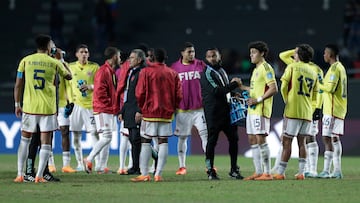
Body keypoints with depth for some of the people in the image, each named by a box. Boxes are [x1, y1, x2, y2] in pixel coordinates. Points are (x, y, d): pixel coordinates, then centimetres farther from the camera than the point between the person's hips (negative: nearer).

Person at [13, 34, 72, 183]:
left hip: (29, 107, 1)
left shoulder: (25, 61, 1)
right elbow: (69, 76, 17)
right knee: (45, 142, 3)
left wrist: (17, 104, 10)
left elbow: (18, 85, 2)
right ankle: (39, 176, -5)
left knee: (25, 140, 14)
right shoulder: (54, 63, 0)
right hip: (48, 108, -1)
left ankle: (20, 174, 10)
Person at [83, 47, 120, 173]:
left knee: (105, 138, 7)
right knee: (106, 137, -15)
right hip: (103, 110, -10)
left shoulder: (111, 71, 19)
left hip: (109, 110, 10)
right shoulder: (103, 71, -13)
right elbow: (99, 91, -20)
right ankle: (89, 160, -10)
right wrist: (109, 104, -15)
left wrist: (115, 107, 13)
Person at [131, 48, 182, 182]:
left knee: (145, 141, 2)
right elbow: (178, 95, 3)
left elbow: (140, 93, -6)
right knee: (163, 142, 4)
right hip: (167, 113, 3)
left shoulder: (146, 72, -4)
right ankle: (158, 174, 0)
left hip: (149, 112, -3)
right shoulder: (173, 74, 5)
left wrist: (141, 109, 7)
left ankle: (144, 174, -3)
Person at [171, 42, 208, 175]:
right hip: (182, 109, 0)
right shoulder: (174, 68, 3)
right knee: (182, 138, 6)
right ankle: (182, 166, 14)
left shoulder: (201, 65, 4)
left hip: (199, 108, 0)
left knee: (205, 134, -7)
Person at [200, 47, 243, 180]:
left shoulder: (222, 71, 19)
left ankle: (234, 170, 16)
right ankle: (210, 170, 4)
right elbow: (216, 91, -20)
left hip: (226, 110, 8)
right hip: (213, 112, -8)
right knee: (212, 140, -3)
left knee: (233, 138, 8)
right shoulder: (207, 73, -9)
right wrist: (234, 84, -15)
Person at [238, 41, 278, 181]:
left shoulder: (266, 68, -10)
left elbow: (273, 89, -18)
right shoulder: (256, 69, 19)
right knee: (252, 140, 9)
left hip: (261, 110, -10)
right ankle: (258, 172, 13)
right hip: (252, 110, 10)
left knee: (260, 139, -11)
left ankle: (267, 173, -9)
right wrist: (242, 87, 27)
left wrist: (258, 100, -19)